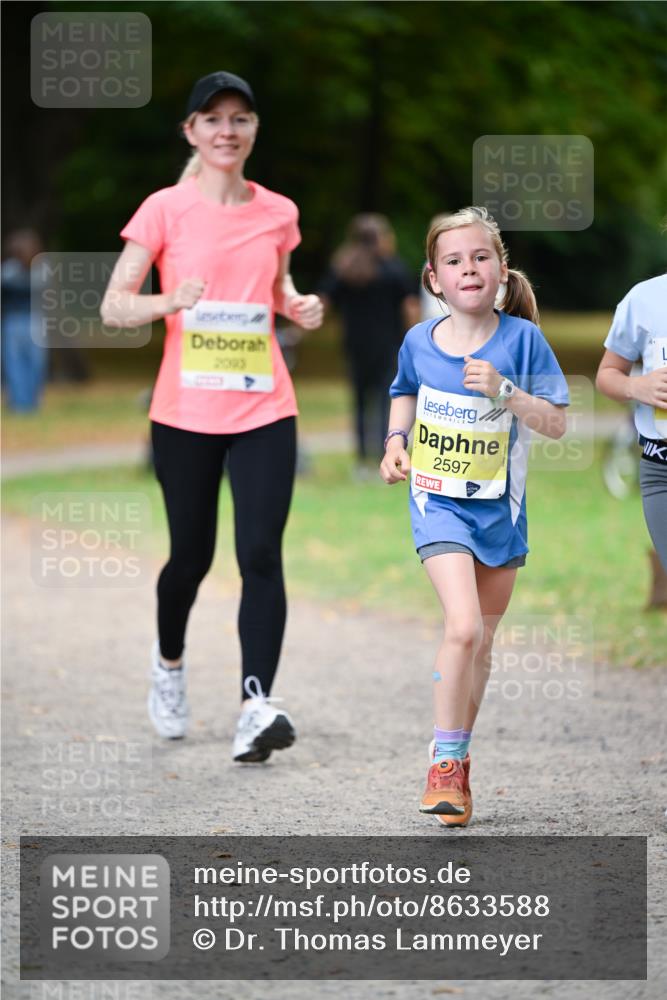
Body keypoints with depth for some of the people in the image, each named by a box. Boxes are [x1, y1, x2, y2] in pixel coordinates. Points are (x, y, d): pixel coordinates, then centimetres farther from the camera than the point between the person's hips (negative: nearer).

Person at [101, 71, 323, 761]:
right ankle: (169, 660, 39)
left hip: (264, 410, 1)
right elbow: (113, 306, -5)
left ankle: (256, 706, -16)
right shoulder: (165, 210, -3)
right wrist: (170, 301, -24)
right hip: (185, 412, -1)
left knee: (261, 554, -12)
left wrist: (298, 308, 2)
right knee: (191, 554, 9)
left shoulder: (277, 213, 6)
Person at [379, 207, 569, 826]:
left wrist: (504, 391, -24)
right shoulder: (419, 342, -3)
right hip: (437, 502, -1)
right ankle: (445, 763, -9)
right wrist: (396, 441, 4)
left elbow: (555, 424, -10)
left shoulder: (520, 338, -9)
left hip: (499, 506, 1)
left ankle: (457, 760, 29)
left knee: (480, 640, 12)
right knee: (464, 627, -20)